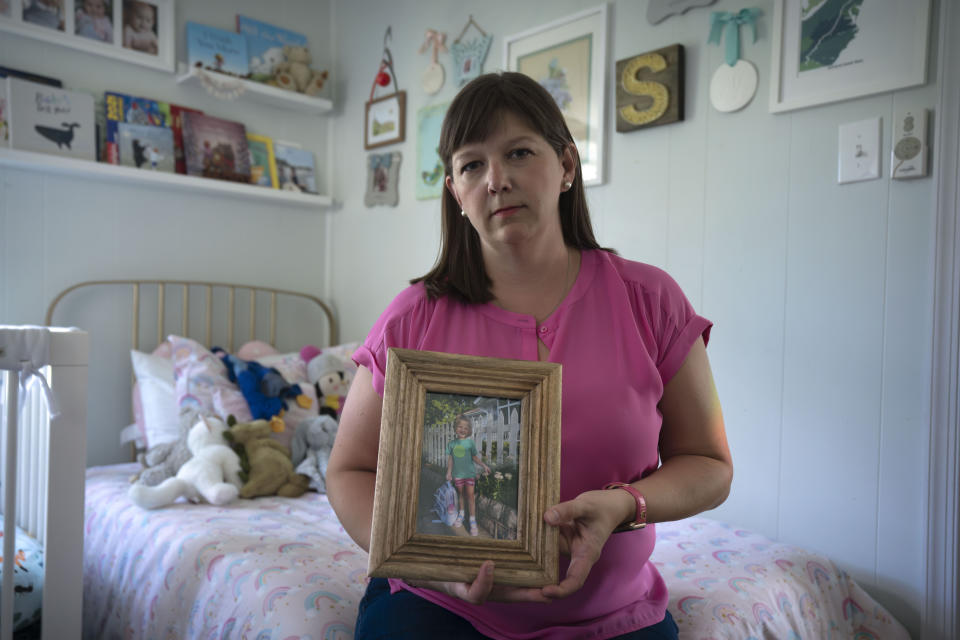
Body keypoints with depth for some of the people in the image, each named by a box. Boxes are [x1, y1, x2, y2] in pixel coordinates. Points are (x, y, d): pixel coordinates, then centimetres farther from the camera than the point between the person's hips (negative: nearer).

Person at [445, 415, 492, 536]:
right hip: (457, 474, 2)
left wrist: (484, 465, -11)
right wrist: (449, 472, 1)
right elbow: (450, 459, 6)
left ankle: (473, 520, 1)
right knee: (460, 493, 14)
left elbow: (475, 457, 0)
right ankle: (461, 514, 34)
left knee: (470, 495, -3)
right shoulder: (451, 443, 2)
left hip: (469, 473, -2)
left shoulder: (470, 442, -3)